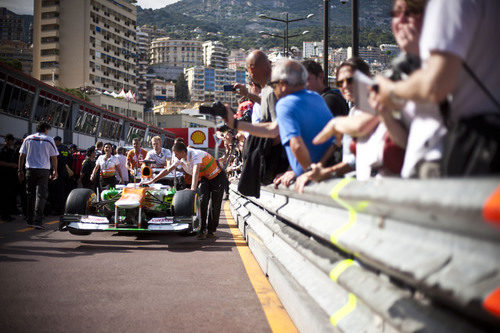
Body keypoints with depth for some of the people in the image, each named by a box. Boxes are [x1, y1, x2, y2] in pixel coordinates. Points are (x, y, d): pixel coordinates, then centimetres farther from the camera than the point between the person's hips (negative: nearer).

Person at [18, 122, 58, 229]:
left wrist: (20, 170, 13)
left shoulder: (28, 139, 9)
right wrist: (55, 171, 9)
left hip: (30, 169, 3)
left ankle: (29, 220, 20)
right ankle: (37, 221, -15)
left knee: (30, 195, 14)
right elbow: (54, 157, 1)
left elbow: (22, 155, 8)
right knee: (41, 195, -6)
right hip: (43, 170, -3)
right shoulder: (49, 140, 1)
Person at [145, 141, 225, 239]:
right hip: (204, 178, 6)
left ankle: (211, 230, 6)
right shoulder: (179, 158, -9)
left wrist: (193, 189, -58)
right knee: (203, 201, -11)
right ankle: (202, 229, -9)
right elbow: (168, 170, 0)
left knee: (215, 205, -5)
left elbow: (196, 172, -46)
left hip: (217, 176, -6)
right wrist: (152, 181, -1)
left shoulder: (195, 155, -34)